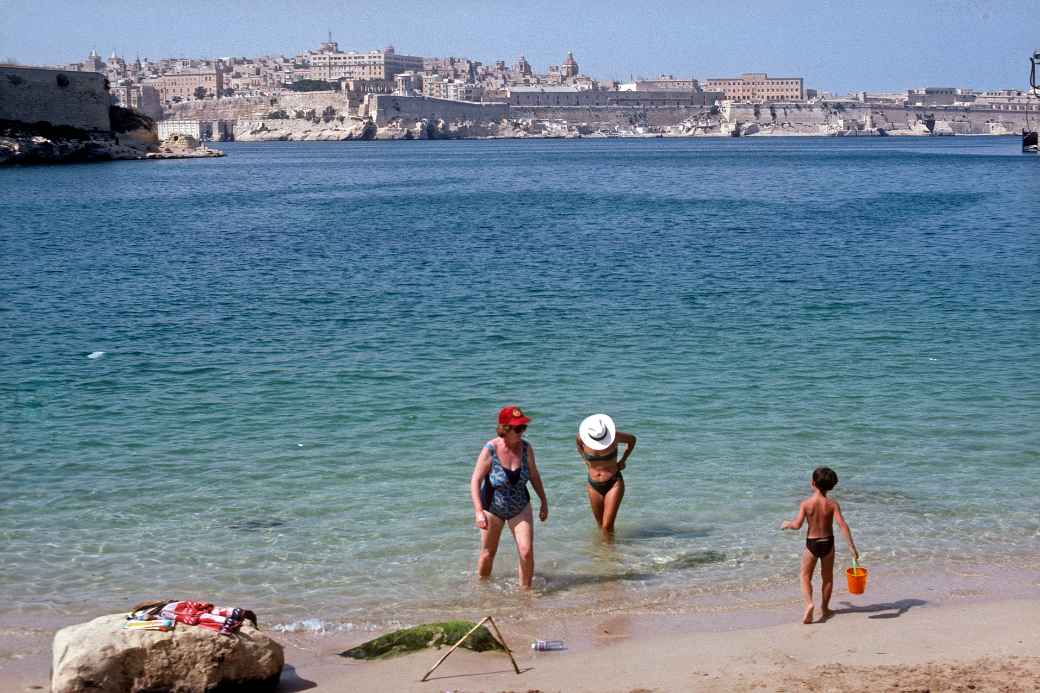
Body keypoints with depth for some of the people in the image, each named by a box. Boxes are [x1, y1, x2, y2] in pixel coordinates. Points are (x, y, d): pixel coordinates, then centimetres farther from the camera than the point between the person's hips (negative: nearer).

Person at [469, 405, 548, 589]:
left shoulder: (526, 448, -12)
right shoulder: (490, 450, -23)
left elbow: (534, 476, 4)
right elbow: (475, 481, -21)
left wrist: (544, 502, 10)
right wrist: (478, 511, -30)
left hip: (520, 508, 2)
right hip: (492, 508, -2)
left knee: (527, 552, -10)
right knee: (488, 554, 13)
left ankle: (525, 590, 9)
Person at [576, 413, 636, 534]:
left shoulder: (614, 436, -18)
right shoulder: (582, 438, -13)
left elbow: (632, 439, 3)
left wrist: (622, 460, -1)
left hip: (614, 483, -3)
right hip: (594, 486, 3)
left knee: (607, 527, -11)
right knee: (601, 525, 15)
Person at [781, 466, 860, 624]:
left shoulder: (805, 503, -14)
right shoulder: (832, 504, -10)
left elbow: (797, 525, -19)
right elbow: (842, 525, -17)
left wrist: (787, 524, 4)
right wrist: (852, 546, -16)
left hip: (811, 543, -2)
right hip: (828, 543, 2)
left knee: (805, 577, 10)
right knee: (827, 577, 20)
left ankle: (809, 604, -13)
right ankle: (824, 607, 30)